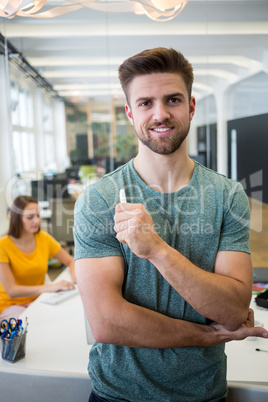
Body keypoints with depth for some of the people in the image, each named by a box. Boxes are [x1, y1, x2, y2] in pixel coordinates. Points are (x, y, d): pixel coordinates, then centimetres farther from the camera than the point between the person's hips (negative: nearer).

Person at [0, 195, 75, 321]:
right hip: (11, 305, -5)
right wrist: (50, 287, -32)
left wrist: (75, 277, -13)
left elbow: (70, 261, 11)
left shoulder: (44, 238, -1)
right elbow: (11, 291, -21)